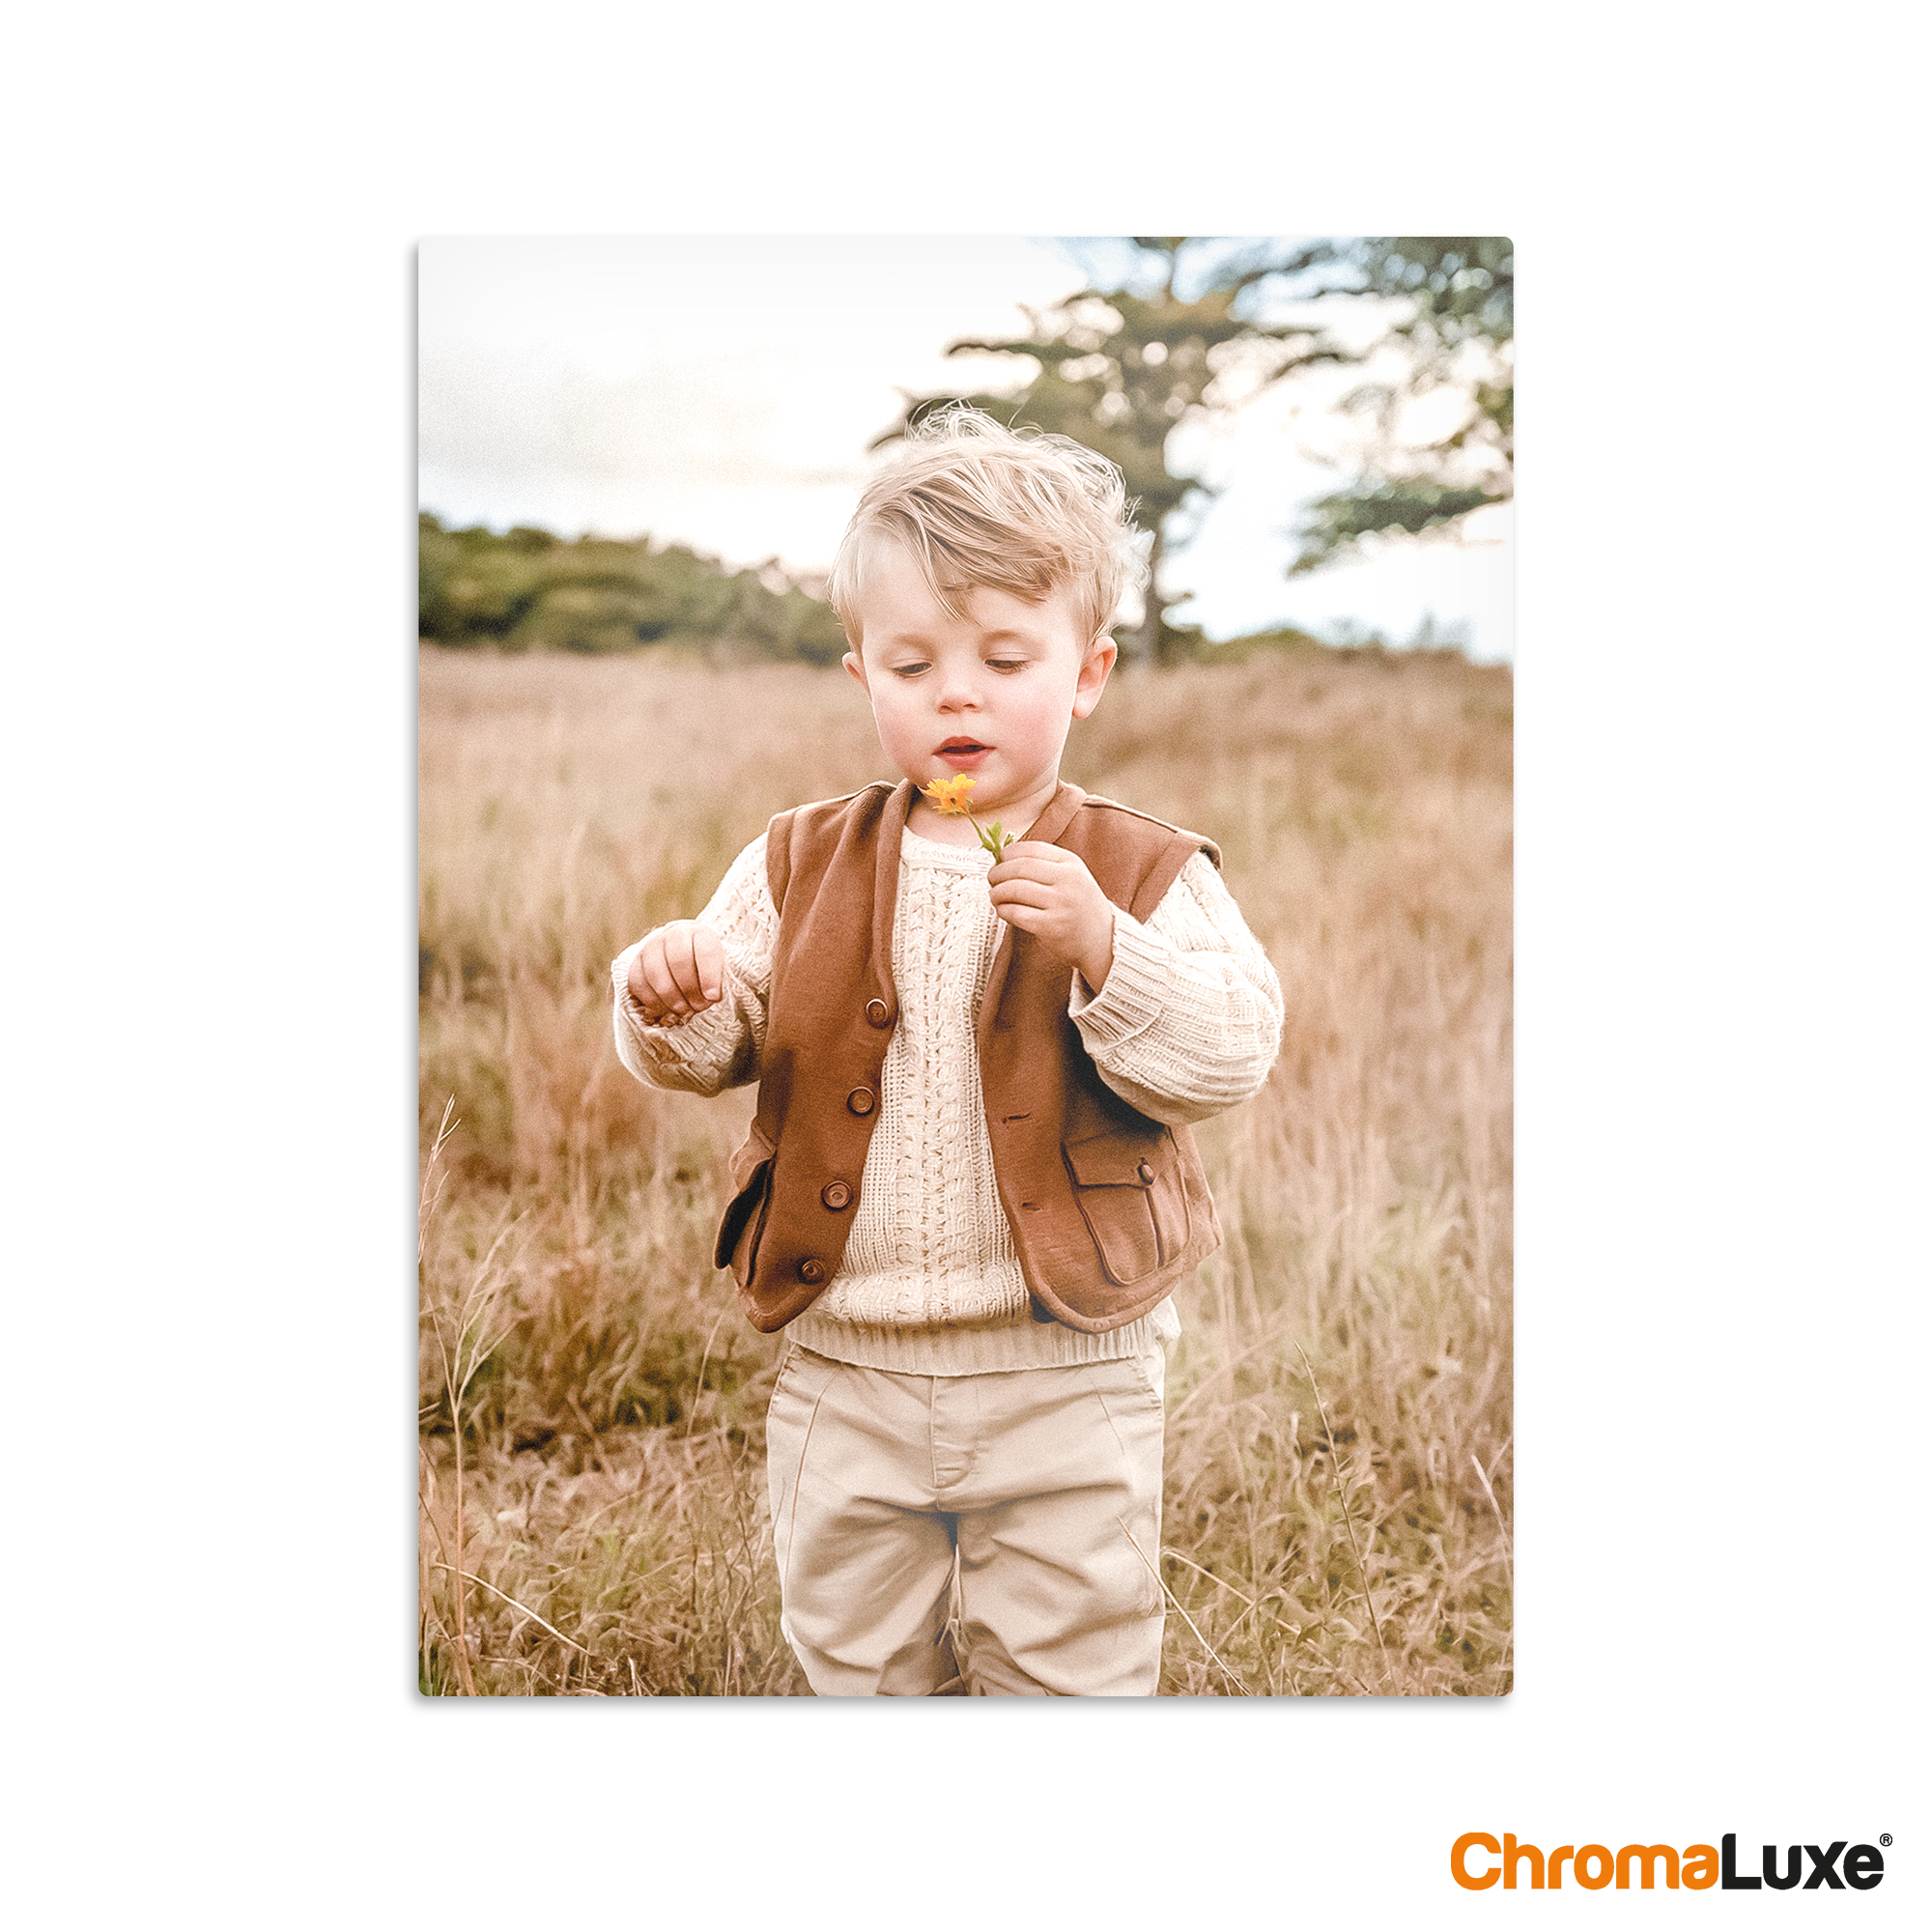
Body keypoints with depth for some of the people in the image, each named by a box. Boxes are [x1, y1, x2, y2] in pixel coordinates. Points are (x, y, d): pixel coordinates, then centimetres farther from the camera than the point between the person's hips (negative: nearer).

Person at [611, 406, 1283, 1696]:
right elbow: (708, 1055, 4)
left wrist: (1100, 946, -30)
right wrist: (674, 998, -19)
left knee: (1070, 1665, 12)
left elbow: (1228, 1059, -15)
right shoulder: (799, 866, 3)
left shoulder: (1148, 874, -5)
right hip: (846, 1376, 3)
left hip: (1067, 1384, -2)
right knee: (855, 1664, 19)